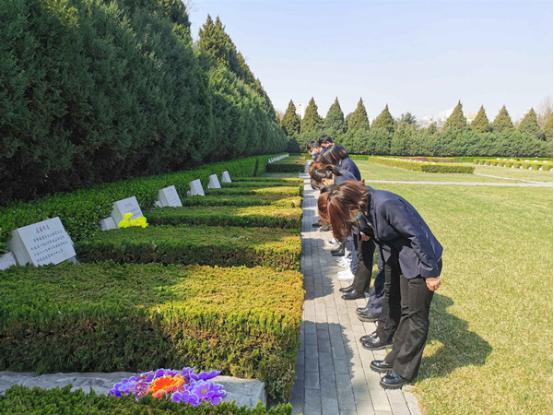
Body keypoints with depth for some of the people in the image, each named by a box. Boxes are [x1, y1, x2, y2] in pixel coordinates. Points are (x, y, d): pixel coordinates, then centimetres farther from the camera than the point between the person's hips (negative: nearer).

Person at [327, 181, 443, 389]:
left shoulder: (386, 204, -31)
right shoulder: (366, 206, -5)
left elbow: (418, 235, -27)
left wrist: (431, 272, -20)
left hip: (419, 260, -9)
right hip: (396, 258, 9)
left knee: (413, 314, 1)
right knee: (391, 297, 26)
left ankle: (404, 370, 13)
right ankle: (386, 335, 50)